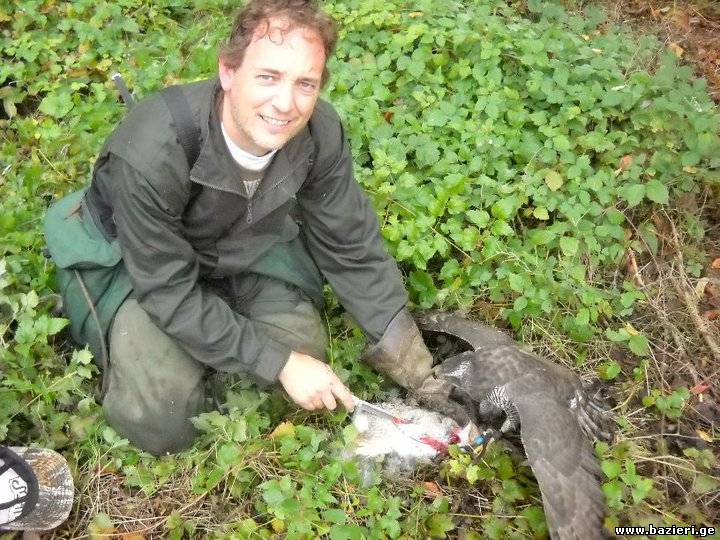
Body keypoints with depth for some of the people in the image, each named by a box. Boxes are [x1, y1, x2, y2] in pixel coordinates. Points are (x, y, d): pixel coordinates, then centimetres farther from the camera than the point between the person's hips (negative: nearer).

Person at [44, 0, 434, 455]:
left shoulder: (320, 132, -25)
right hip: (136, 260, -4)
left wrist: (416, 367, -15)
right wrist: (280, 363, -27)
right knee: (165, 425, -13)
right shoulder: (153, 153, -39)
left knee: (306, 350, -6)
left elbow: (353, 251, -14)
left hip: (242, 246, 4)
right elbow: (169, 290, -28)